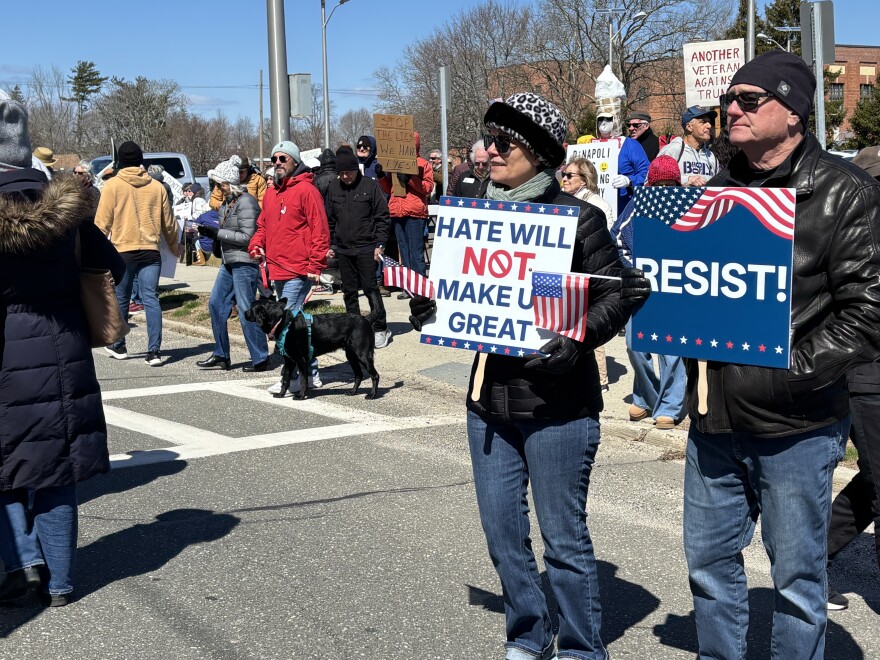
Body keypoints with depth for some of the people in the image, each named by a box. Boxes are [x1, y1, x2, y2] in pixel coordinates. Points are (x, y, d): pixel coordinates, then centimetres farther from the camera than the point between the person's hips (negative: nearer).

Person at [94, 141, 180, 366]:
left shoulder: (112, 186, -2)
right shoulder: (156, 187, 6)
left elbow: (102, 222, -4)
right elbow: (168, 222, 13)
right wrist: (174, 246, 28)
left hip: (123, 250, -2)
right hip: (150, 251, 2)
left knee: (121, 299, 13)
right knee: (151, 299, -1)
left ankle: (118, 346, 27)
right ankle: (154, 351, -8)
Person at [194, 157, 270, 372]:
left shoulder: (246, 202, -15)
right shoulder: (227, 203, 14)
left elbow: (247, 236, -19)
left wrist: (217, 233, -17)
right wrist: (211, 232, 4)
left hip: (245, 263, -10)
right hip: (229, 263, 10)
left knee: (246, 311, -6)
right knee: (216, 304, 10)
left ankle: (260, 359, 4)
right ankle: (221, 356, 18)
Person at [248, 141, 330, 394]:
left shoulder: (305, 190, -9)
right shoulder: (270, 194, 16)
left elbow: (320, 229, -13)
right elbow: (263, 226, 25)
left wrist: (316, 266, -16)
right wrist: (256, 246, 4)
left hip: (298, 271, -9)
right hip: (277, 270, 9)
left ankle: (294, 376, -3)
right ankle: (311, 373, 23)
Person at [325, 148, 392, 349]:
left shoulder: (370, 185, -4)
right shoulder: (333, 188, 8)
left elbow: (383, 217, -3)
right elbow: (330, 219, 14)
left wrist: (380, 243, -10)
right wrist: (330, 245, 8)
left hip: (366, 247, -4)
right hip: (343, 249, 4)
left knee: (370, 288, -5)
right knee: (349, 291, 8)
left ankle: (380, 328, 5)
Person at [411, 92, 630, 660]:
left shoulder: (577, 217, -8)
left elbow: (616, 294, -8)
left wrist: (578, 340, -23)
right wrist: (431, 308, -2)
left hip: (557, 405, -6)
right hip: (489, 399, 6)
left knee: (564, 537, 4)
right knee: (502, 532, 13)